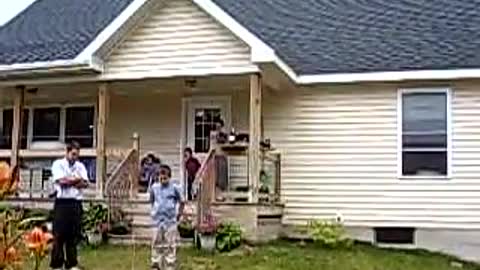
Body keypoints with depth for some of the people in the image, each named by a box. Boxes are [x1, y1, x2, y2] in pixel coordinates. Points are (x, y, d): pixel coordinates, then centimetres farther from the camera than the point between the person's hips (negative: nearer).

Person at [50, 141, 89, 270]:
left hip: (76, 203, 4)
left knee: (74, 235, 6)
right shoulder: (58, 164, 2)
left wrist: (69, 180, -10)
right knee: (59, 235, -3)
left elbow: (85, 183, 2)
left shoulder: (80, 166, 15)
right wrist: (77, 179, -1)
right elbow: (61, 180, -13)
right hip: (62, 203, -4)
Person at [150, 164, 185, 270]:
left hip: (170, 222, -3)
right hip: (158, 221, 3)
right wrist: (154, 212, 12)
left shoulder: (175, 188, -8)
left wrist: (179, 215, 1)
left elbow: (182, 202, 2)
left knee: (170, 246, 1)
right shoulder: (154, 187, 2)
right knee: (157, 245, 9)